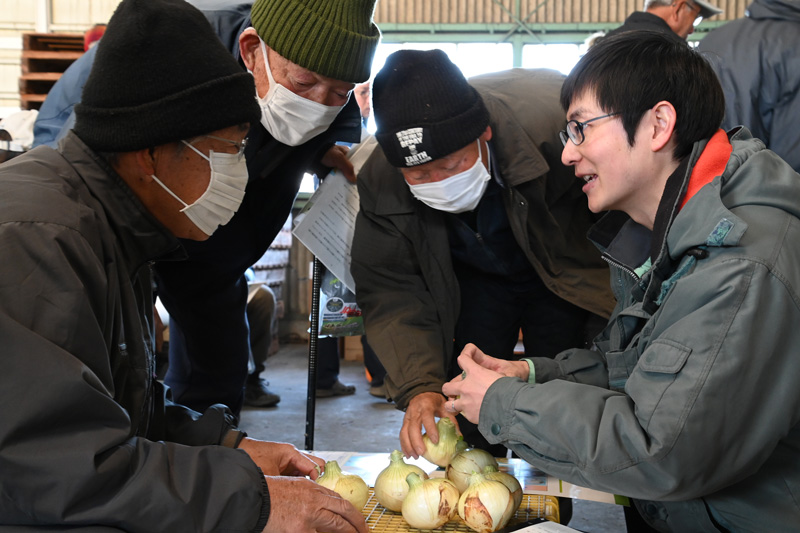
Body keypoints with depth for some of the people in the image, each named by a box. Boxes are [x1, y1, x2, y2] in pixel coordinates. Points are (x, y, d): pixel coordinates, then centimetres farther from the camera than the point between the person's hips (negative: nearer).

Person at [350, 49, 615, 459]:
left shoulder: (553, 120, -38)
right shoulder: (380, 181, -25)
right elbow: (389, 290, -18)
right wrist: (420, 387, -31)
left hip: (562, 270, -2)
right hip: (474, 279, 2)